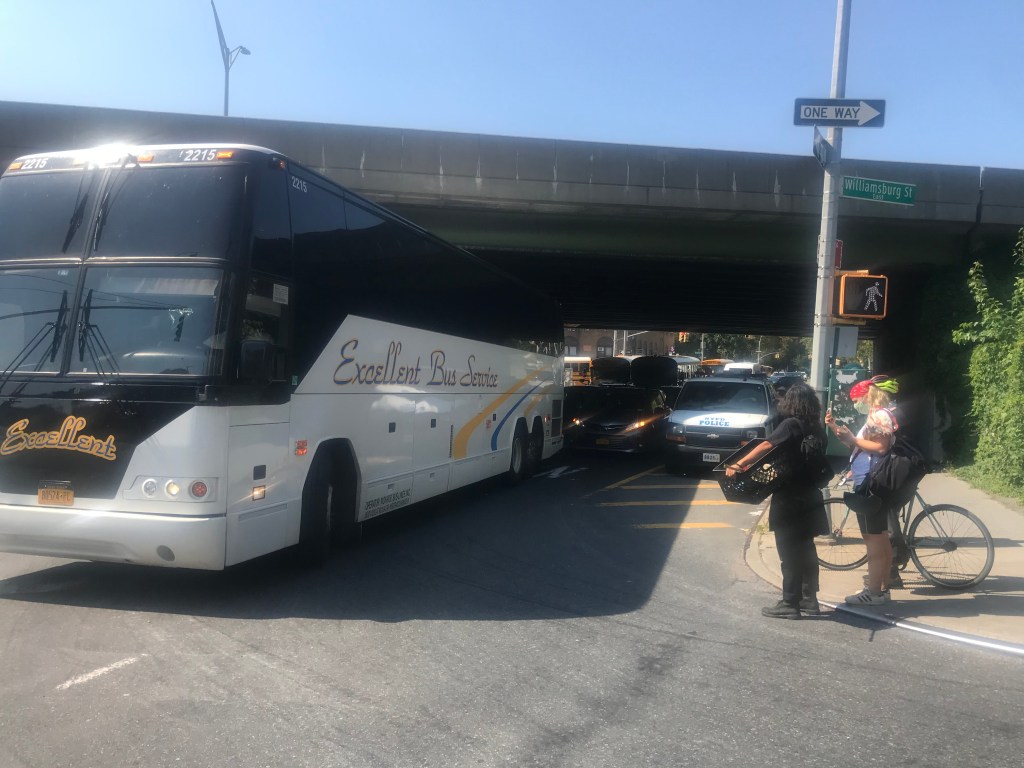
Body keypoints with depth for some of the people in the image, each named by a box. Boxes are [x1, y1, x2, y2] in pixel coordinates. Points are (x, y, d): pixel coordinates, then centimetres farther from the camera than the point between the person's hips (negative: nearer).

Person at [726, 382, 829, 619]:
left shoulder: (791, 425, -15)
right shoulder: (817, 428, 7)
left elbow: (767, 446, -28)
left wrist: (738, 465, -34)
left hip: (790, 500, -8)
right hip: (809, 497, 8)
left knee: (790, 552, -1)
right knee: (806, 550, 15)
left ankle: (790, 604, 5)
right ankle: (809, 601, 22)